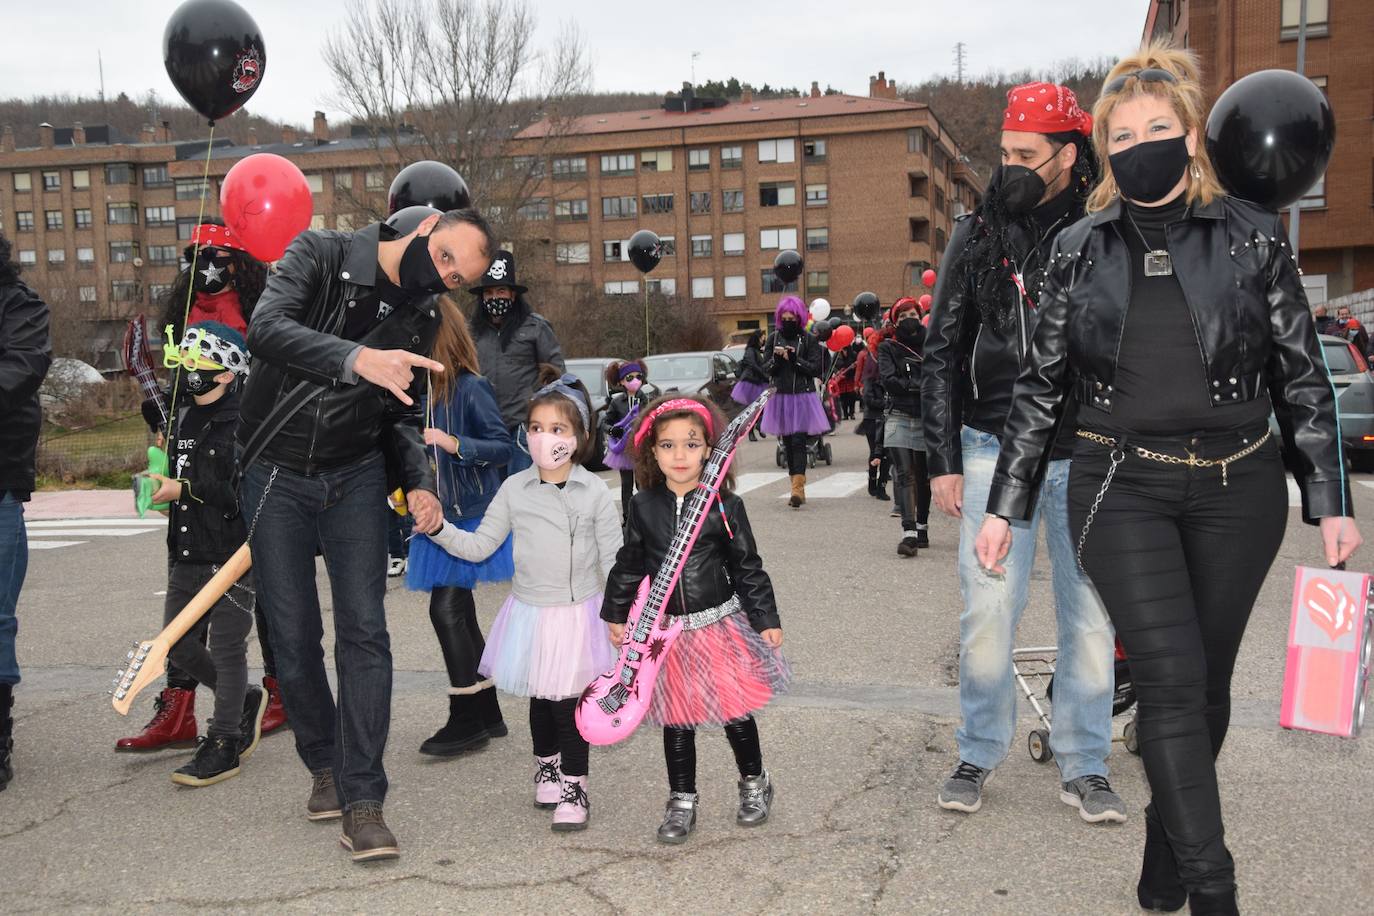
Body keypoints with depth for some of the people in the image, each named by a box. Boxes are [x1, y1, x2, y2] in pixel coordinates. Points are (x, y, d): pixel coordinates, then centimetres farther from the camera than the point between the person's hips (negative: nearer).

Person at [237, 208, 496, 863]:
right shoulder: (321, 255, -11)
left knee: (364, 630, -8)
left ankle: (361, 798, -2)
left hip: (355, 477, 3)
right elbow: (266, 329, -29)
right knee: (293, 636, 2)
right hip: (276, 476, -3)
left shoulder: (423, 318, 3)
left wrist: (418, 482, -5)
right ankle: (323, 764, 25)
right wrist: (358, 359, -44)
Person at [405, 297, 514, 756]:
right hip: (439, 518, 8)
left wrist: (454, 444, -25)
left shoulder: (470, 388, -13)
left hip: (471, 516, -8)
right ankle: (487, 715, 22)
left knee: (446, 610, -10)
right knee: (460, 614, 11)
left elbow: (504, 446, -14)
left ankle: (466, 719, 1)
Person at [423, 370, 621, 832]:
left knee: (569, 702, -2)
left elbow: (613, 561, -2)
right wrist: (439, 529, -10)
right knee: (540, 698, 14)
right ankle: (547, 765, 40)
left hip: (577, 614, -2)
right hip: (530, 613, 3)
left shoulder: (595, 493, -6)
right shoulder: (514, 489, 0)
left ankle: (574, 785, 15)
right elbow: (479, 545, 4)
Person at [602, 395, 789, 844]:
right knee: (676, 720, 10)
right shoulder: (643, 507, -2)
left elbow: (747, 568, -2)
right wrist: (616, 615, 12)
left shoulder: (724, 505, -8)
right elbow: (629, 566, 9)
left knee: (735, 712, 8)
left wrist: (766, 619, -2)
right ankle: (682, 800, 27)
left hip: (721, 625, -2)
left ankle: (754, 783, 33)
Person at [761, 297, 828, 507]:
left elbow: (816, 368, -6)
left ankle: (798, 487, -17)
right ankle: (797, 488, 16)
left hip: (803, 397, -4)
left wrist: (795, 359, -18)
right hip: (781, 396, 4)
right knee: (787, 443, 8)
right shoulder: (774, 338, 8)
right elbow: (766, 368, 6)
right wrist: (776, 358, -14)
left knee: (798, 441, -13)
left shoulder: (808, 340, -1)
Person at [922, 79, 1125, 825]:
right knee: (988, 609, -1)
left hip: (1087, 455, 0)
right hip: (994, 449, 1)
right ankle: (979, 755, 18)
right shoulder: (978, 235, 6)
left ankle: (1083, 767, 21)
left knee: (1089, 614, 6)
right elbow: (942, 354, 7)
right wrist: (943, 460, 2)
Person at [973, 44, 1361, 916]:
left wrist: (1332, 503, 1)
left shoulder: (1255, 238, 2)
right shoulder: (1080, 250, 4)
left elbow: (1303, 377, 4)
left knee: (1207, 682, 10)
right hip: (1124, 490, -1)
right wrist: (1005, 506, 4)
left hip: (1238, 491, 1)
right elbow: (1042, 385, 6)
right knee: (1171, 679, -10)